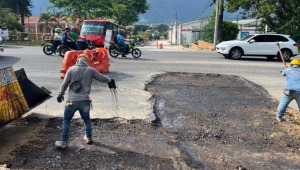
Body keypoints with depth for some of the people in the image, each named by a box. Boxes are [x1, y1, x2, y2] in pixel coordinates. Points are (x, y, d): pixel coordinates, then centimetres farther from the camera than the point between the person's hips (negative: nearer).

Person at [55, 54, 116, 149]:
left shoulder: (71, 69, 2)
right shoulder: (91, 70, 3)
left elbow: (65, 84, 5)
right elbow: (102, 77, 11)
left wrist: (60, 94, 19)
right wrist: (110, 81, 31)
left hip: (72, 100, -2)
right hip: (85, 100, 2)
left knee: (66, 120, 11)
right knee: (86, 119, 24)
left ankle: (64, 142, 12)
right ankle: (88, 138, 33)